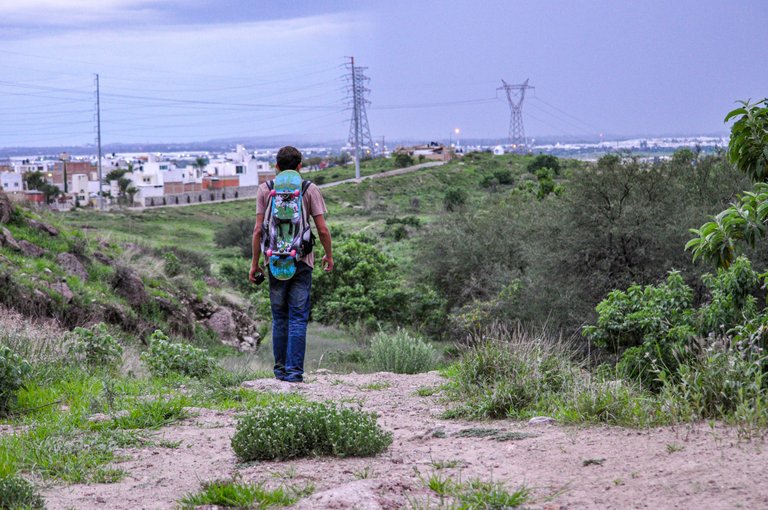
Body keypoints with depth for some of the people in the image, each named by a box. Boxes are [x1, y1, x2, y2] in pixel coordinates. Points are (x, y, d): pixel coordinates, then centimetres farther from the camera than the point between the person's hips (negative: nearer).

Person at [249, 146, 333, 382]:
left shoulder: (265, 190, 3)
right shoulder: (309, 190, 0)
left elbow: (258, 230, -1)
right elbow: (322, 229, -2)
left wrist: (255, 262, 6)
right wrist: (329, 255, 12)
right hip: (302, 261, -1)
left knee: (279, 318, 10)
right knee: (298, 317, 0)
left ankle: (281, 369, 15)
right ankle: (294, 371, -5)